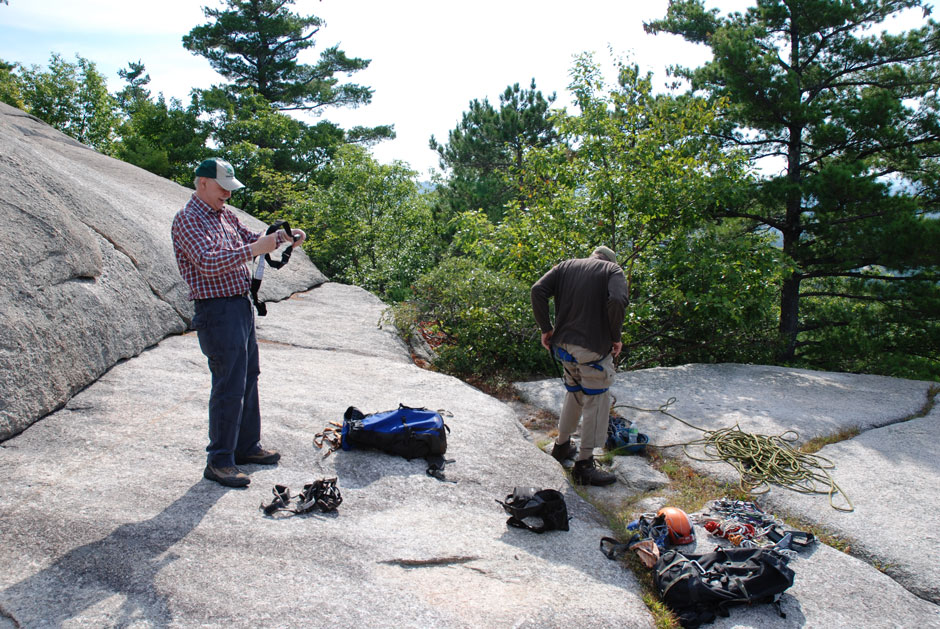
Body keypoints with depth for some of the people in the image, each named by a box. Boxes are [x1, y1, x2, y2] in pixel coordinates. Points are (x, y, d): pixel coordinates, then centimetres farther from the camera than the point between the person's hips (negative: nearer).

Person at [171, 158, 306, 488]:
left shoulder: (225, 214, 14)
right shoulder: (188, 219, -13)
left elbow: (250, 237, 22)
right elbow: (209, 263, -25)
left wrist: (283, 236, 4)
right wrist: (254, 250, -29)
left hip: (242, 305, 10)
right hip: (217, 311, -10)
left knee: (248, 378, 16)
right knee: (229, 386, -6)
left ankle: (247, 446, 29)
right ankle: (219, 461, 5)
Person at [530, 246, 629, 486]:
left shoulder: (566, 266, 13)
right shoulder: (613, 270, 0)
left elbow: (538, 290, -1)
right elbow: (617, 301, -20)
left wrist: (546, 328, 4)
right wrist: (615, 337, -8)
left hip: (563, 344, 6)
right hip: (593, 348, -6)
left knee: (574, 394, 25)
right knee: (596, 403, 6)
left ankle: (561, 446, 40)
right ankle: (584, 465, 11)